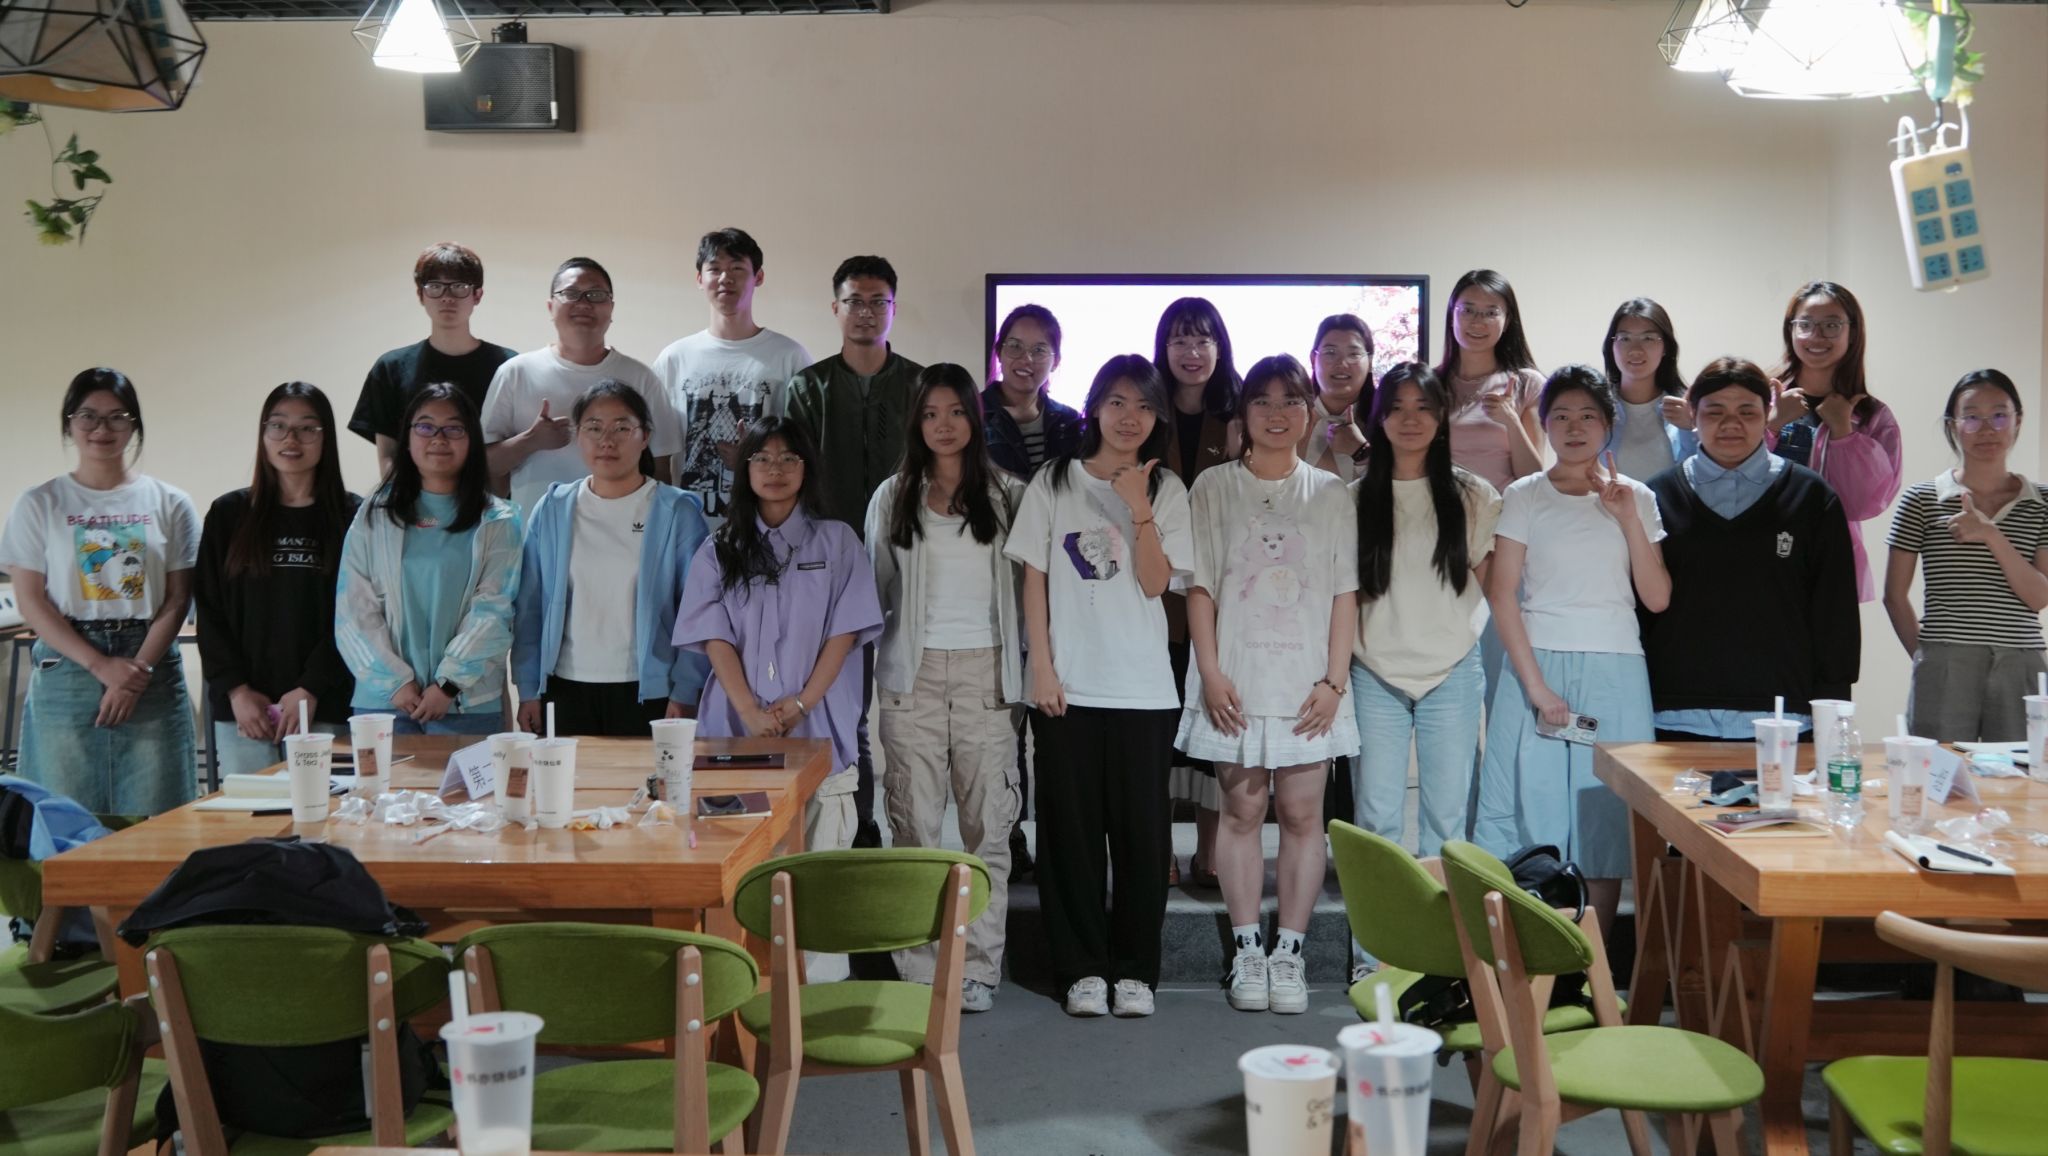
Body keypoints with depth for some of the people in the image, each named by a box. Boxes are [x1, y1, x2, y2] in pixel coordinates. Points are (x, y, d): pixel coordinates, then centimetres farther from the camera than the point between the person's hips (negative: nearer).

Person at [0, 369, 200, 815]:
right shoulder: (39, 504, 6)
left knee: (153, 824, -2)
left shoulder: (169, 504, 7)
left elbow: (177, 602, 3)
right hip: (65, 674, 0)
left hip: (152, 675, 0)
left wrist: (138, 671, -11)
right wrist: (101, 666, -11)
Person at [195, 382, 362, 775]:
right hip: (241, 709, 2)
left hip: (325, 709, -2)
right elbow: (209, 612, 8)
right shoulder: (229, 514, 11)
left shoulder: (352, 518, 3)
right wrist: (236, 689, -3)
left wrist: (311, 690, -10)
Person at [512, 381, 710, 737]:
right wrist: (528, 689, 2)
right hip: (569, 690, 2)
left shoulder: (677, 512, -3)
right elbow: (529, 607, 6)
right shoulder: (551, 510, 5)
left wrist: (685, 693, -9)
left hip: (648, 691, -2)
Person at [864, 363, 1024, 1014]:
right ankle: (918, 968, 6)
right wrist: (884, 659, 8)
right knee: (915, 825, 0)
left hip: (986, 673, 0)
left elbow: (1027, 587, 7)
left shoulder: (1008, 496, 7)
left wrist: (1022, 667, 1)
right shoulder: (892, 498, 11)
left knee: (988, 824, -1)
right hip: (914, 674, 1)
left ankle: (979, 969, 7)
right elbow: (876, 588, 15)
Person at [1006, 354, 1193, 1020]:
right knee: (1071, 826, 2)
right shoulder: (1053, 483, 7)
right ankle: (1082, 968, 12)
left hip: (1142, 685, 0)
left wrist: (1139, 510, -14)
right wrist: (1042, 666, -4)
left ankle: (1134, 968, 12)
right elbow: (1034, 580, 4)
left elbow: (1155, 582, -4)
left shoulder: (1166, 491, 8)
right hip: (1066, 683, 0)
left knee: (1139, 827, 2)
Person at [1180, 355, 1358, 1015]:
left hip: (1307, 682, 1)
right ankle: (1246, 951, 10)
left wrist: (1334, 681, -4)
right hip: (1236, 681, 0)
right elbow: (1199, 588, 3)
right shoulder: (1214, 489, 7)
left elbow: (1345, 596, 6)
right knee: (1242, 809, 3)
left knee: (1302, 813, 0)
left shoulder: (1331, 495, 10)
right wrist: (1211, 675, -7)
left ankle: (1289, 953, 8)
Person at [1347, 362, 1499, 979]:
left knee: (1447, 817, 4)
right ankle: (1372, 953, 8)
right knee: (1376, 817, 1)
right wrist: (1334, 670, 2)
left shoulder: (1472, 496, 5)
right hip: (1376, 674, 0)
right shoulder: (1356, 498, 5)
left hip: (1452, 673, 0)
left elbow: (1495, 585, 10)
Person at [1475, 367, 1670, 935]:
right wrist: (1535, 685, -12)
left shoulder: (1637, 498, 8)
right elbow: (1502, 594, -3)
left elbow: (1658, 598, 2)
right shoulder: (1523, 497, 4)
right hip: (1538, 662, -1)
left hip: (1616, 674, 1)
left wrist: (1629, 520, -8)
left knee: (1607, 810, 2)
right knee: (1532, 803, -4)